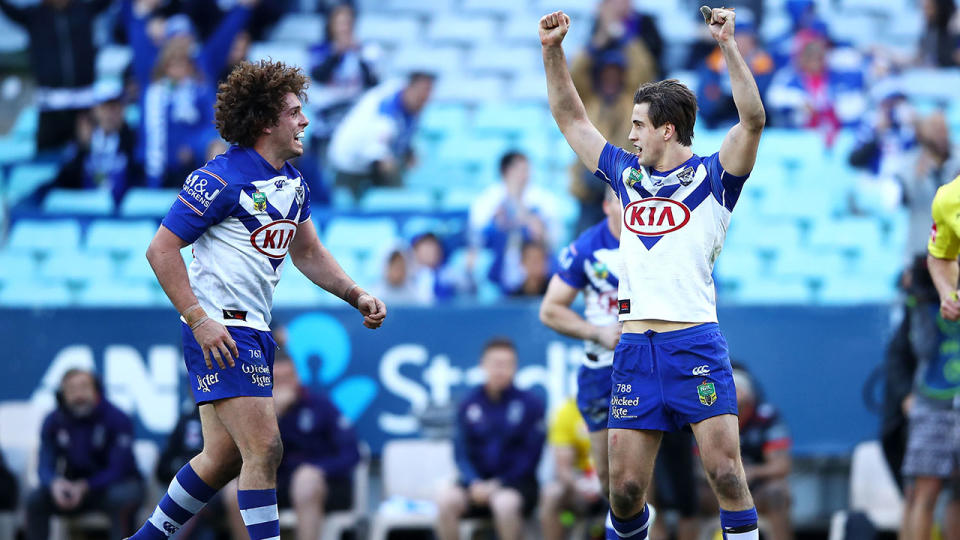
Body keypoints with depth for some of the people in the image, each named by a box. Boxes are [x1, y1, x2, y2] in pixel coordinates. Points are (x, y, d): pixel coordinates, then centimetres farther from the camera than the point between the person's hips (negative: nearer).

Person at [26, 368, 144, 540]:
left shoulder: (117, 419, -16)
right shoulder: (53, 422, -4)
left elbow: (118, 468, -19)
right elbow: (45, 466, -5)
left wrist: (84, 487, -34)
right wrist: (55, 483, -31)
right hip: (74, 486, 3)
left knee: (123, 500, -38)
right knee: (36, 500, -23)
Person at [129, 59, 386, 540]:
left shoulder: (292, 182, 12)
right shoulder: (220, 179, -14)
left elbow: (308, 253, 26)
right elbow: (161, 250, -14)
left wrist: (357, 296, 11)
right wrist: (199, 320, -21)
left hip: (255, 330, 9)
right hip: (220, 332, -9)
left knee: (224, 458, 13)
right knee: (264, 449, -14)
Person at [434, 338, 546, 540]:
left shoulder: (530, 403, -1)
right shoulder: (469, 405, 7)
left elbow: (530, 455, -4)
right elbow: (462, 452, 6)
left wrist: (498, 484, -13)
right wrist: (474, 483, -14)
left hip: (516, 480, -3)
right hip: (478, 481, 3)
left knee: (504, 503, -37)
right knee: (446, 499, -28)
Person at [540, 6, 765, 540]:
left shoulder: (711, 176, 3)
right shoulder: (628, 175, 18)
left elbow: (753, 120, -13)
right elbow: (572, 119, 26)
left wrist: (729, 45, -19)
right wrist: (553, 50, 17)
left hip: (696, 343, -5)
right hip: (635, 348, 5)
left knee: (725, 471, -12)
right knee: (625, 486, 3)